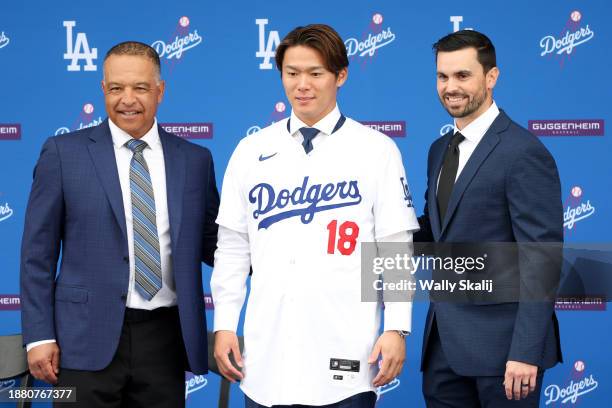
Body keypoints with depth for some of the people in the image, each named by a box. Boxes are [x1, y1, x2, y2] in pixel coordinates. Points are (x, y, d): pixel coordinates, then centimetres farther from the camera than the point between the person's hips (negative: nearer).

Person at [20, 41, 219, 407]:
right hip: (89, 337, -2)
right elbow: (38, 251, 1)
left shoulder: (195, 159, 8)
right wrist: (39, 335, -5)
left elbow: (211, 243, 12)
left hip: (165, 337, 3)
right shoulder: (64, 152, 1)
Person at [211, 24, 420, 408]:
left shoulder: (377, 151, 0)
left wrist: (397, 329, -6)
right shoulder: (251, 151, 7)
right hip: (267, 352, 3)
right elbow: (233, 247, 9)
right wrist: (224, 325, 6)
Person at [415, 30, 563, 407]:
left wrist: (526, 352, -21)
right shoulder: (441, 149, 13)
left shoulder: (523, 153, -13)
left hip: (499, 340, -7)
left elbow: (541, 259, -17)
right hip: (446, 338, 7)